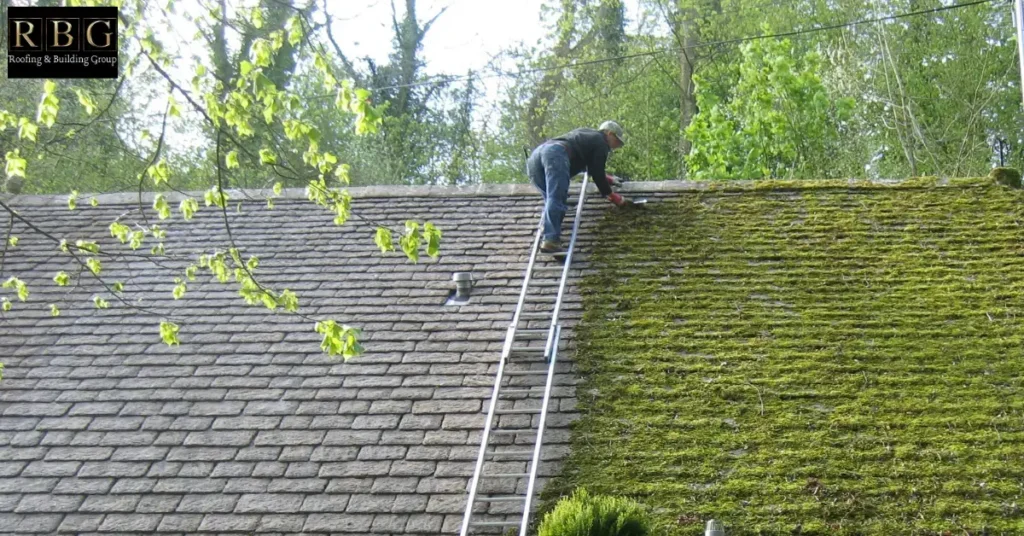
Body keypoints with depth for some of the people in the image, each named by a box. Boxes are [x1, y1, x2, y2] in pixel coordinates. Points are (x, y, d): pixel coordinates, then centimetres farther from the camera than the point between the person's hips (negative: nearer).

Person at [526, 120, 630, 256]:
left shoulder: (585, 134, 40)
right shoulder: (600, 142, 15)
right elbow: (597, 174, 11)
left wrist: (607, 179, 57)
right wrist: (611, 195, 23)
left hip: (535, 155, 8)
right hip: (556, 154, -8)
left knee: (551, 199, 11)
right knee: (556, 199, -18)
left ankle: (547, 237, -5)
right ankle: (551, 240, -32)